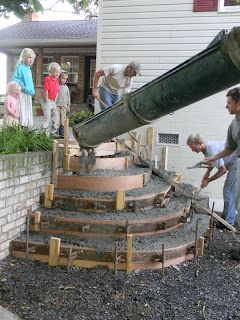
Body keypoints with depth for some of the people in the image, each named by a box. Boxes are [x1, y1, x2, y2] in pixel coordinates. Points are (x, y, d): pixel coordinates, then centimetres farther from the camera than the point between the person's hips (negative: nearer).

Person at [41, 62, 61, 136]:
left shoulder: (56, 80, 9)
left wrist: (55, 101, 7)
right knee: (47, 116, -8)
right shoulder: (47, 79, -14)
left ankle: (54, 131, 17)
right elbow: (46, 91, -16)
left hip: (53, 101, 8)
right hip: (46, 100, -8)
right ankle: (45, 132, -1)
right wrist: (47, 102, -15)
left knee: (56, 115, 8)